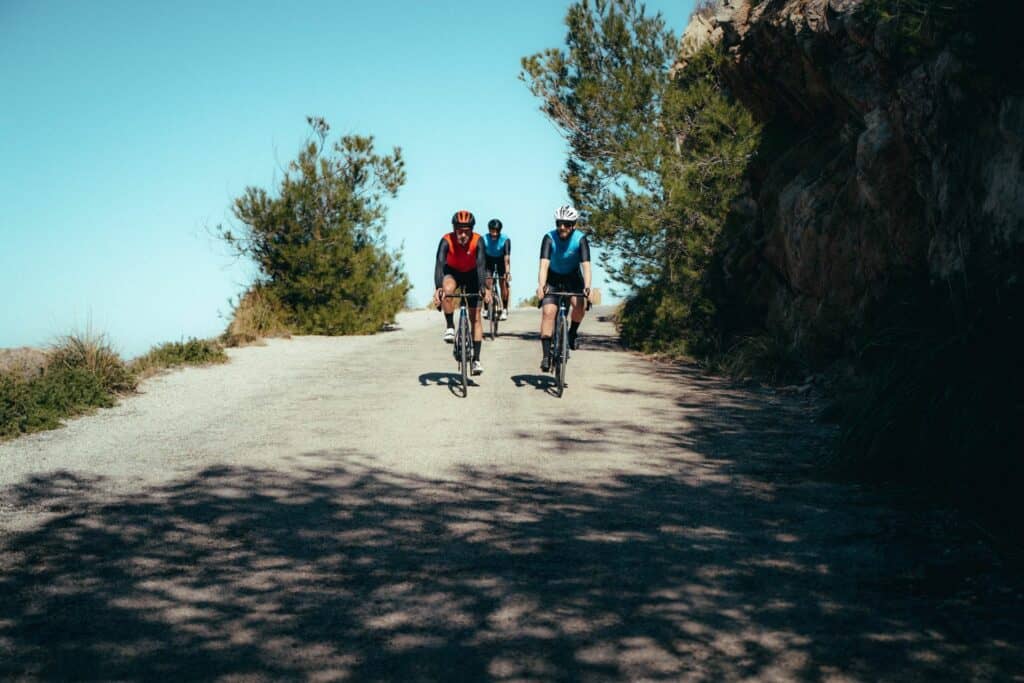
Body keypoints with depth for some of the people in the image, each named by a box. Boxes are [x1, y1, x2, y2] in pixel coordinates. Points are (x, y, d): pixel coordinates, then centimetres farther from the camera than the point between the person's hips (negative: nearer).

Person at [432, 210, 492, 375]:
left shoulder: (477, 241, -30)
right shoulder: (447, 241, -30)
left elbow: (480, 265, -40)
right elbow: (439, 264, -41)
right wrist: (437, 288, -56)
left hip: (471, 275, 0)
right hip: (452, 272, 0)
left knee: (475, 317, -4)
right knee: (447, 289, -37)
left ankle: (476, 360, 0)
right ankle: (450, 327, -18)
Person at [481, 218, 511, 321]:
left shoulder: (505, 240, -30)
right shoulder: (484, 239, -29)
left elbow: (507, 257, -36)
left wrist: (507, 272, -47)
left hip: (501, 260, 0)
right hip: (489, 259, 0)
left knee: (503, 283, -13)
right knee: (487, 282, -14)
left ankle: (504, 310, -6)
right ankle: (486, 308, -4)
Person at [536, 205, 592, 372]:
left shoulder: (580, 239, -21)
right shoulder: (549, 238, -23)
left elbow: (586, 265, -30)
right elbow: (544, 264, -33)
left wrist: (587, 287, -46)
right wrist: (541, 286, -49)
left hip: (572, 278, 0)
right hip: (553, 278, 0)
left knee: (580, 304, -27)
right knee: (549, 311, -18)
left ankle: (572, 333, 2)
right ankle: (546, 355, -16)